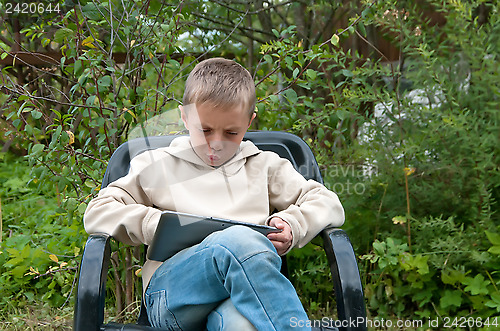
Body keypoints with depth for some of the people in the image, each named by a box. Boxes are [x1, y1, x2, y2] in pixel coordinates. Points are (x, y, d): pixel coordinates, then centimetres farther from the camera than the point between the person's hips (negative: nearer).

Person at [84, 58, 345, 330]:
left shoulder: (264, 166, 26)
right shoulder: (157, 166, 23)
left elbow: (329, 204, 25)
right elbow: (97, 213, 17)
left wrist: (291, 225, 3)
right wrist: (158, 224, 0)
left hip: (249, 289, 0)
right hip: (170, 291, 0)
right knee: (239, 240, -37)